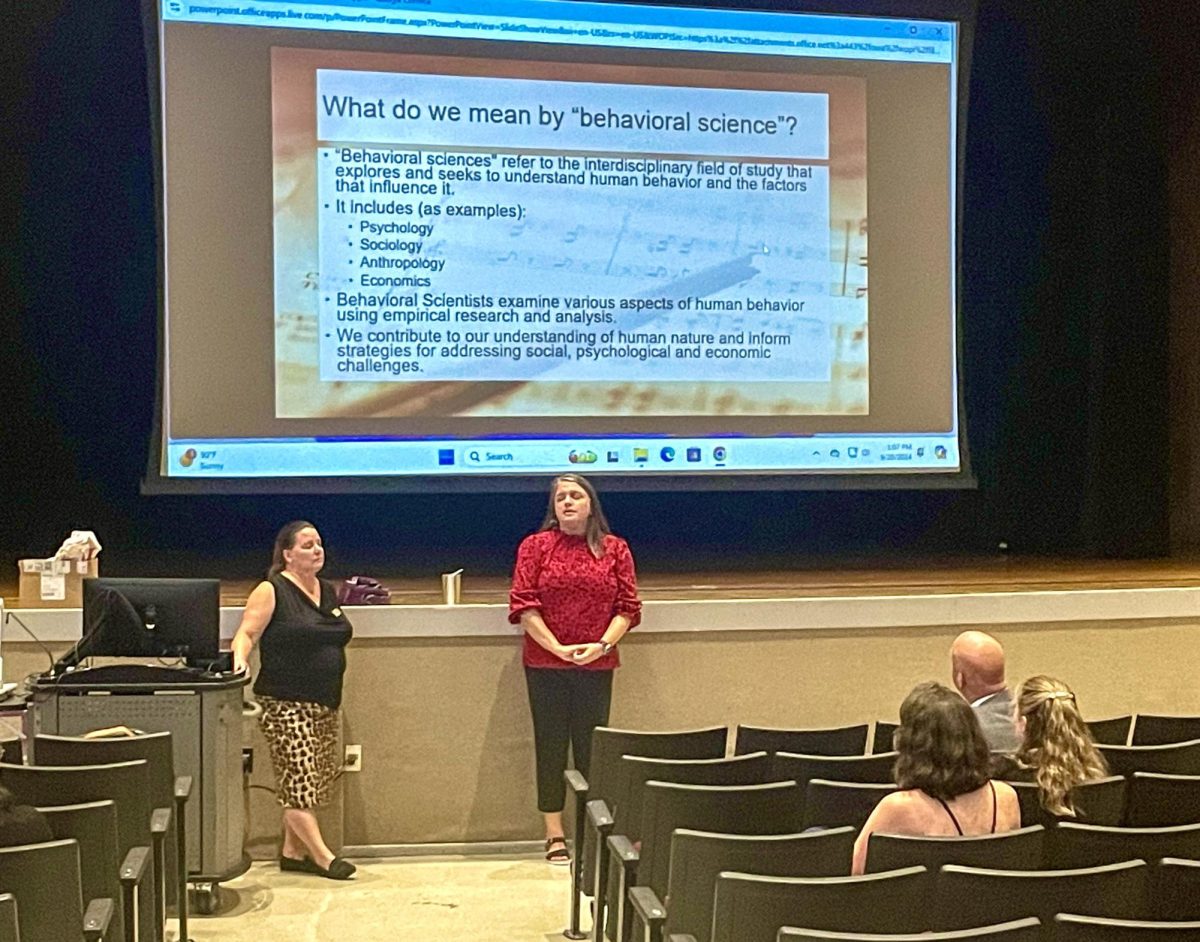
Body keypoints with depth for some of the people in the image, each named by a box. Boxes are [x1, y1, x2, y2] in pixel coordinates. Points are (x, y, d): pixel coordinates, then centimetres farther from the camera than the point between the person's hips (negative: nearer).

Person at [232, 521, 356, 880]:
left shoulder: (328, 591, 15)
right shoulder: (272, 591, -6)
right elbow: (246, 634, -10)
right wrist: (240, 661, -29)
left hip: (324, 703, 7)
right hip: (286, 703, -7)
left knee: (310, 783, 9)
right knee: (299, 781, -8)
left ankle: (292, 851, 19)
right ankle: (322, 855, -1)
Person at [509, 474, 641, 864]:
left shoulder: (615, 549, 5)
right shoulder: (535, 546, 1)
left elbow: (627, 607, 2)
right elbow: (524, 605, -5)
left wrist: (603, 645, -13)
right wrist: (556, 647, -13)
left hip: (596, 666, 1)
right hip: (545, 665, -1)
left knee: (591, 746, 6)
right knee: (551, 746, 6)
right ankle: (554, 835, 15)